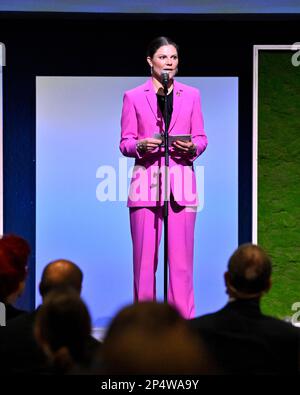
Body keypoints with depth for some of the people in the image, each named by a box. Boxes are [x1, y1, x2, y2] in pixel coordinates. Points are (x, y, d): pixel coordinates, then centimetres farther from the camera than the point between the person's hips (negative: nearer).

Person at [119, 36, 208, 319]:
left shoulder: (191, 95, 13)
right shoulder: (133, 97, 8)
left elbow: (201, 139, 13)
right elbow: (125, 143, 7)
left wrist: (192, 147, -8)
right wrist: (140, 146, -14)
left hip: (181, 182, 1)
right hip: (146, 181, -1)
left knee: (181, 258, -3)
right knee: (144, 257, -3)